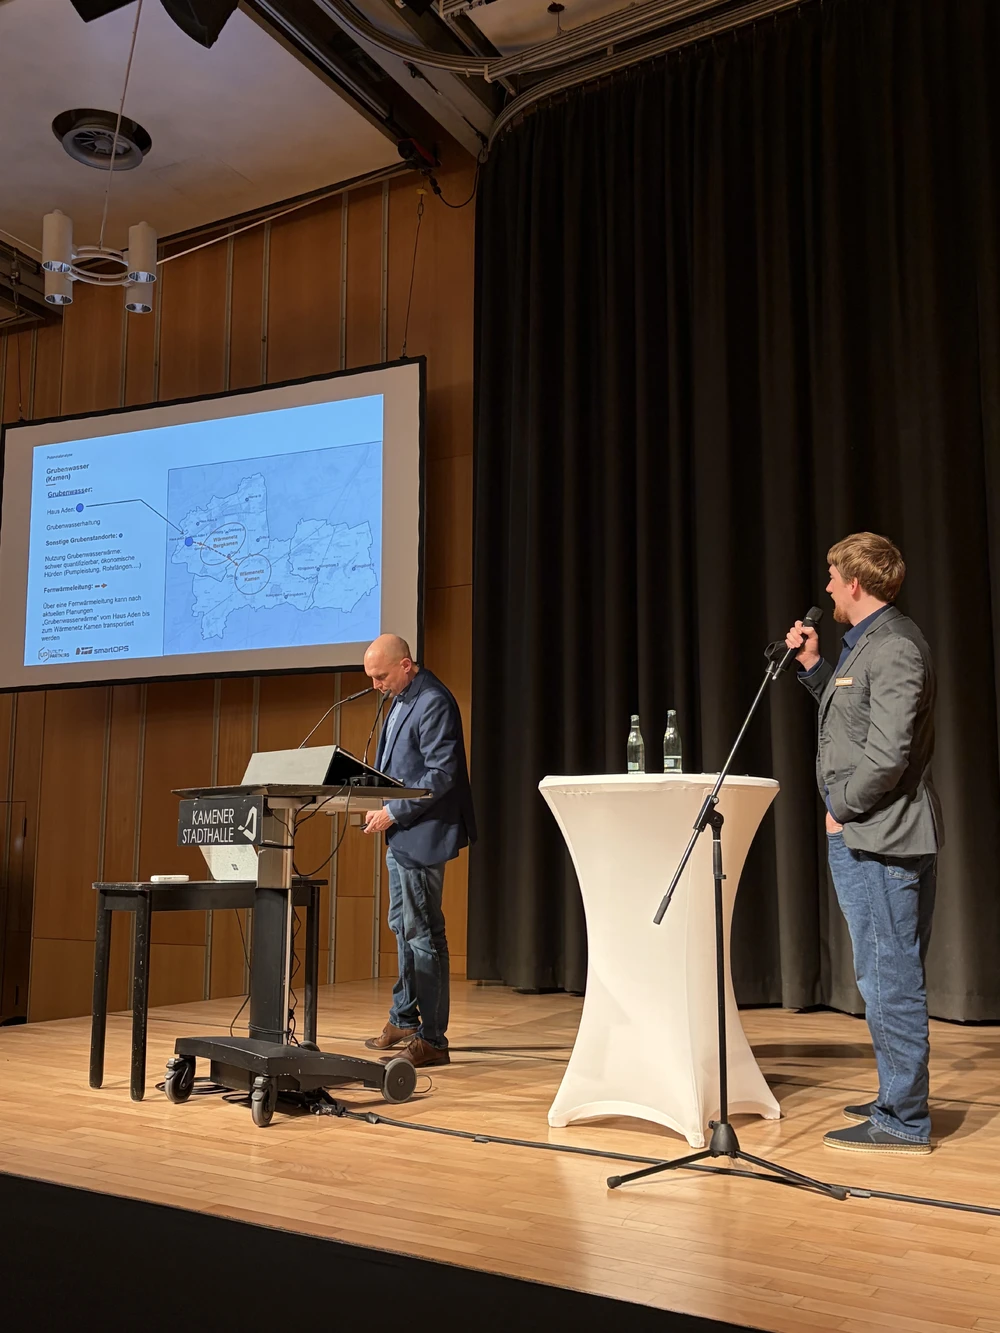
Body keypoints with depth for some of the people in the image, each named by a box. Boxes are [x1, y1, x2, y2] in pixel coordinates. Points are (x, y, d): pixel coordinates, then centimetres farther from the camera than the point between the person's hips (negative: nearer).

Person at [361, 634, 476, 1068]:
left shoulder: (434, 703, -17)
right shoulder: (400, 700, 13)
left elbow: (441, 775, -22)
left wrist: (393, 812, -19)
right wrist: (380, 807, 7)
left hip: (421, 835, -10)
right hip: (400, 835, 10)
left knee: (423, 934, -4)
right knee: (403, 927, 19)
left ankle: (432, 1040, 4)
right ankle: (403, 1019, 33)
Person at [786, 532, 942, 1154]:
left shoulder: (894, 648, -18)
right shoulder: (869, 642, 15)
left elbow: (887, 755, -24)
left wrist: (842, 810, -13)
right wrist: (813, 665, 16)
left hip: (879, 838, -11)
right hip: (866, 839, 11)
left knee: (891, 980, -3)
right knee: (887, 977, 18)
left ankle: (904, 1121, 7)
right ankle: (899, 1101, 31)